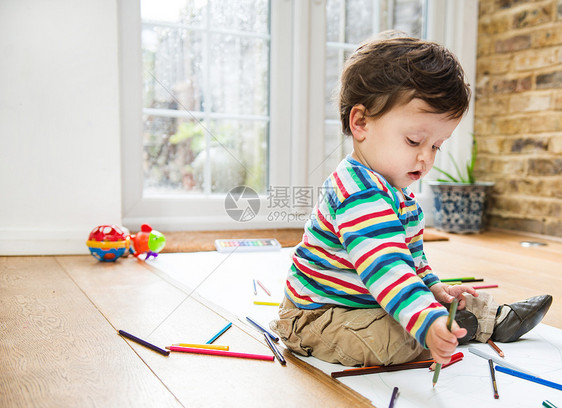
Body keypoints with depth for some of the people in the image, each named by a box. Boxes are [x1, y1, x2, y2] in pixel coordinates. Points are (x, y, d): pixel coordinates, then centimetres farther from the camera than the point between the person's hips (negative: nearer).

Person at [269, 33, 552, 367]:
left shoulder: (399, 194, 7)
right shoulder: (361, 194, -32)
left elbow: (411, 253, 22)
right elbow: (385, 267, -44)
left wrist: (433, 287, 14)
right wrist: (428, 322, -52)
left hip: (369, 301, 10)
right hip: (318, 313, -10)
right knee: (383, 339, -32)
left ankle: (494, 318, 31)